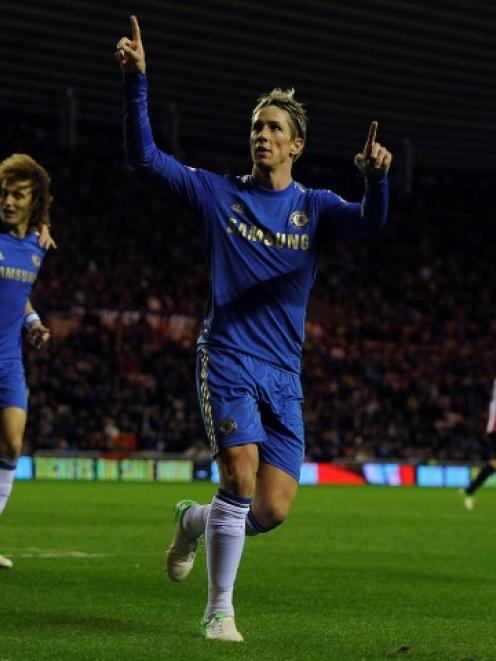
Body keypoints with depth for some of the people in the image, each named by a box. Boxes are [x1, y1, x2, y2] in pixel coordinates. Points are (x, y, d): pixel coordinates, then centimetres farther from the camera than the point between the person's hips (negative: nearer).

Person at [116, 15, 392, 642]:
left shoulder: (314, 207, 5)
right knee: (241, 475, -19)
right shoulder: (218, 193, 4)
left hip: (282, 376, 2)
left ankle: (195, 520, 29)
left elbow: (370, 220, -14)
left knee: (272, 510, -4)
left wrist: (375, 177, -36)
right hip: (227, 360, -2)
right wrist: (136, 81, -12)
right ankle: (219, 612, -5)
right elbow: (143, 154, 0)